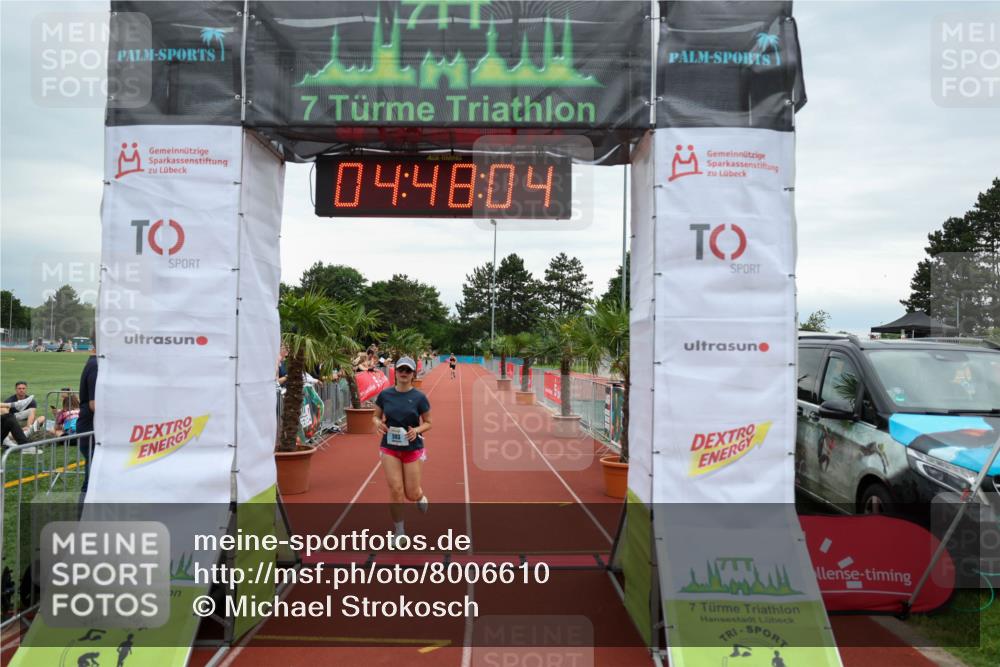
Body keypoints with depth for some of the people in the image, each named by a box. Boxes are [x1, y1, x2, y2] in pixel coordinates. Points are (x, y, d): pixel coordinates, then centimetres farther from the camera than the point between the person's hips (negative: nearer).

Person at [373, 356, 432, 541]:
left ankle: (420, 496, 43)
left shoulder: (419, 397, -7)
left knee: (411, 493, 3)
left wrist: (417, 430, -20)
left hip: (413, 448, -1)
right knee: (395, 490, -5)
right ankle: (399, 532, 12)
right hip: (389, 448, 1)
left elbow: (428, 423, 1)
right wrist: (378, 423, -14)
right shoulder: (384, 395, -3)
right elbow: (377, 416, 9)